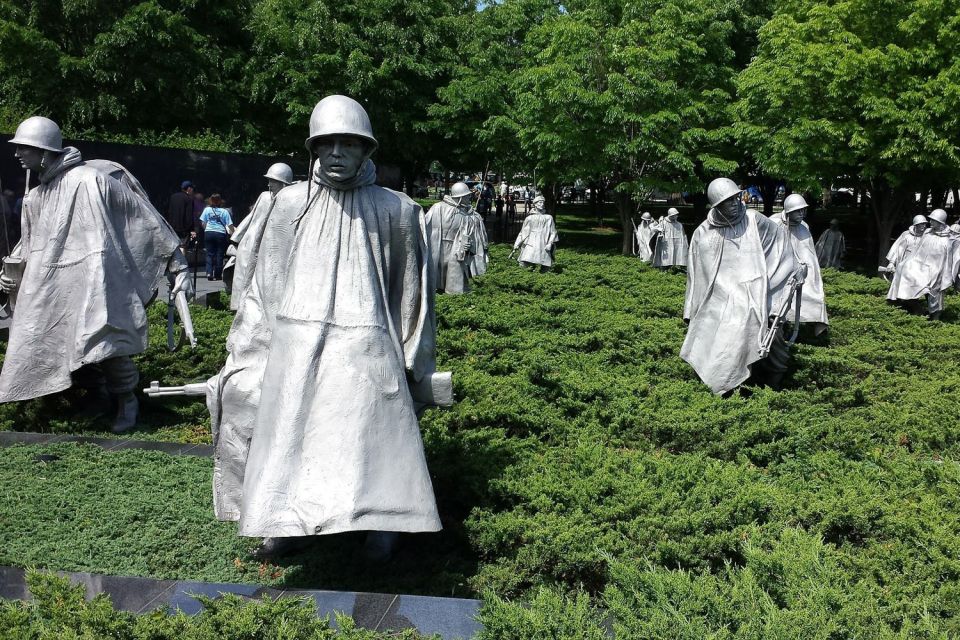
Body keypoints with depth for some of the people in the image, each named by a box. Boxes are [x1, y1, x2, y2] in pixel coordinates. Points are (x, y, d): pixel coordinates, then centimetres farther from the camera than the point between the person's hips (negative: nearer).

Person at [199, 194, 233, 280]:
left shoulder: (207, 210, 4)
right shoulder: (224, 211, -1)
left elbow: (203, 223, 5)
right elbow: (230, 225, -4)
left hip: (209, 233, 2)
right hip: (220, 234, -1)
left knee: (209, 254, 8)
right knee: (219, 254, 6)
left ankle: (209, 273, -5)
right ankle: (217, 274, 7)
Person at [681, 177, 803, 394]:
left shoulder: (753, 220, 0)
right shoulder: (703, 234, 1)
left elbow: (780, 237, 17)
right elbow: (695, 273, 9)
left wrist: (794, 269, 25)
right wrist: (691, 312, 12)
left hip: (755, 298, 0)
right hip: (722, 302, 0)